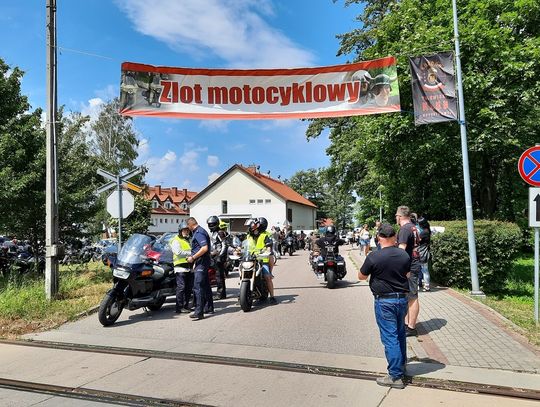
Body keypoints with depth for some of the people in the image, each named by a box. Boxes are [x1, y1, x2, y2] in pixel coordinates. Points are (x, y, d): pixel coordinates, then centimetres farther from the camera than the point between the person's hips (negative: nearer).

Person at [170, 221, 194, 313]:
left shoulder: (188, 240, 25)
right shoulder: (176, 240, -2)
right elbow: (179, 252, -17)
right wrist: (190, 253, -18)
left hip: (189, 268, 8)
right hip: (181, 268, -8)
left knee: (189, 288, 10)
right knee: (181, 287, -9)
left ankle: (186, 305, 20)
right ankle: (179, 307, -5)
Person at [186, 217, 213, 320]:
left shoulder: (199, 233, -15)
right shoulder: (199, 231, 17)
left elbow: (205, 248, -26)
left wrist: (193, 257, -19)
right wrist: (194, 258, 23)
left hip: (201, 263, -11)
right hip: (202, 262, 11)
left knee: (198, 287, -12)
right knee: (205, 286, 16)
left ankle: (199, 312, -14)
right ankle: (208, 308, 26)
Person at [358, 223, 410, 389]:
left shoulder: (374, 257, -19)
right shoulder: (404, 255, -2)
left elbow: (361, 276, -5)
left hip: (384, 301, -6)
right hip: (402, 298, 6)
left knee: (390, 338, 0)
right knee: (400, 333, 23)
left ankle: (396, 376, 5)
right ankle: (401, 365, 39)